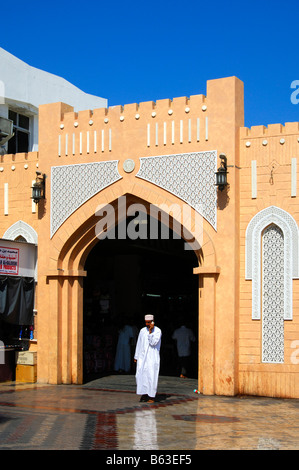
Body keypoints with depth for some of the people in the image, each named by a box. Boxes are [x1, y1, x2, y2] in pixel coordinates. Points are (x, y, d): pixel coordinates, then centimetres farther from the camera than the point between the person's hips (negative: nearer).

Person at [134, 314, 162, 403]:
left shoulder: (158, 331, -4)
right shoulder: (142, 331, 9)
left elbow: (153, 343, -16)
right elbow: (139, 344, 14)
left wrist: (150, 331, -20)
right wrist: (136, 356, 13)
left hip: (153, 357, -4)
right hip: (142, 356, 4)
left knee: (151, 376, -6)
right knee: (140, 375, -3)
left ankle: (151, 396, 0)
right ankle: (144, 393, 8)